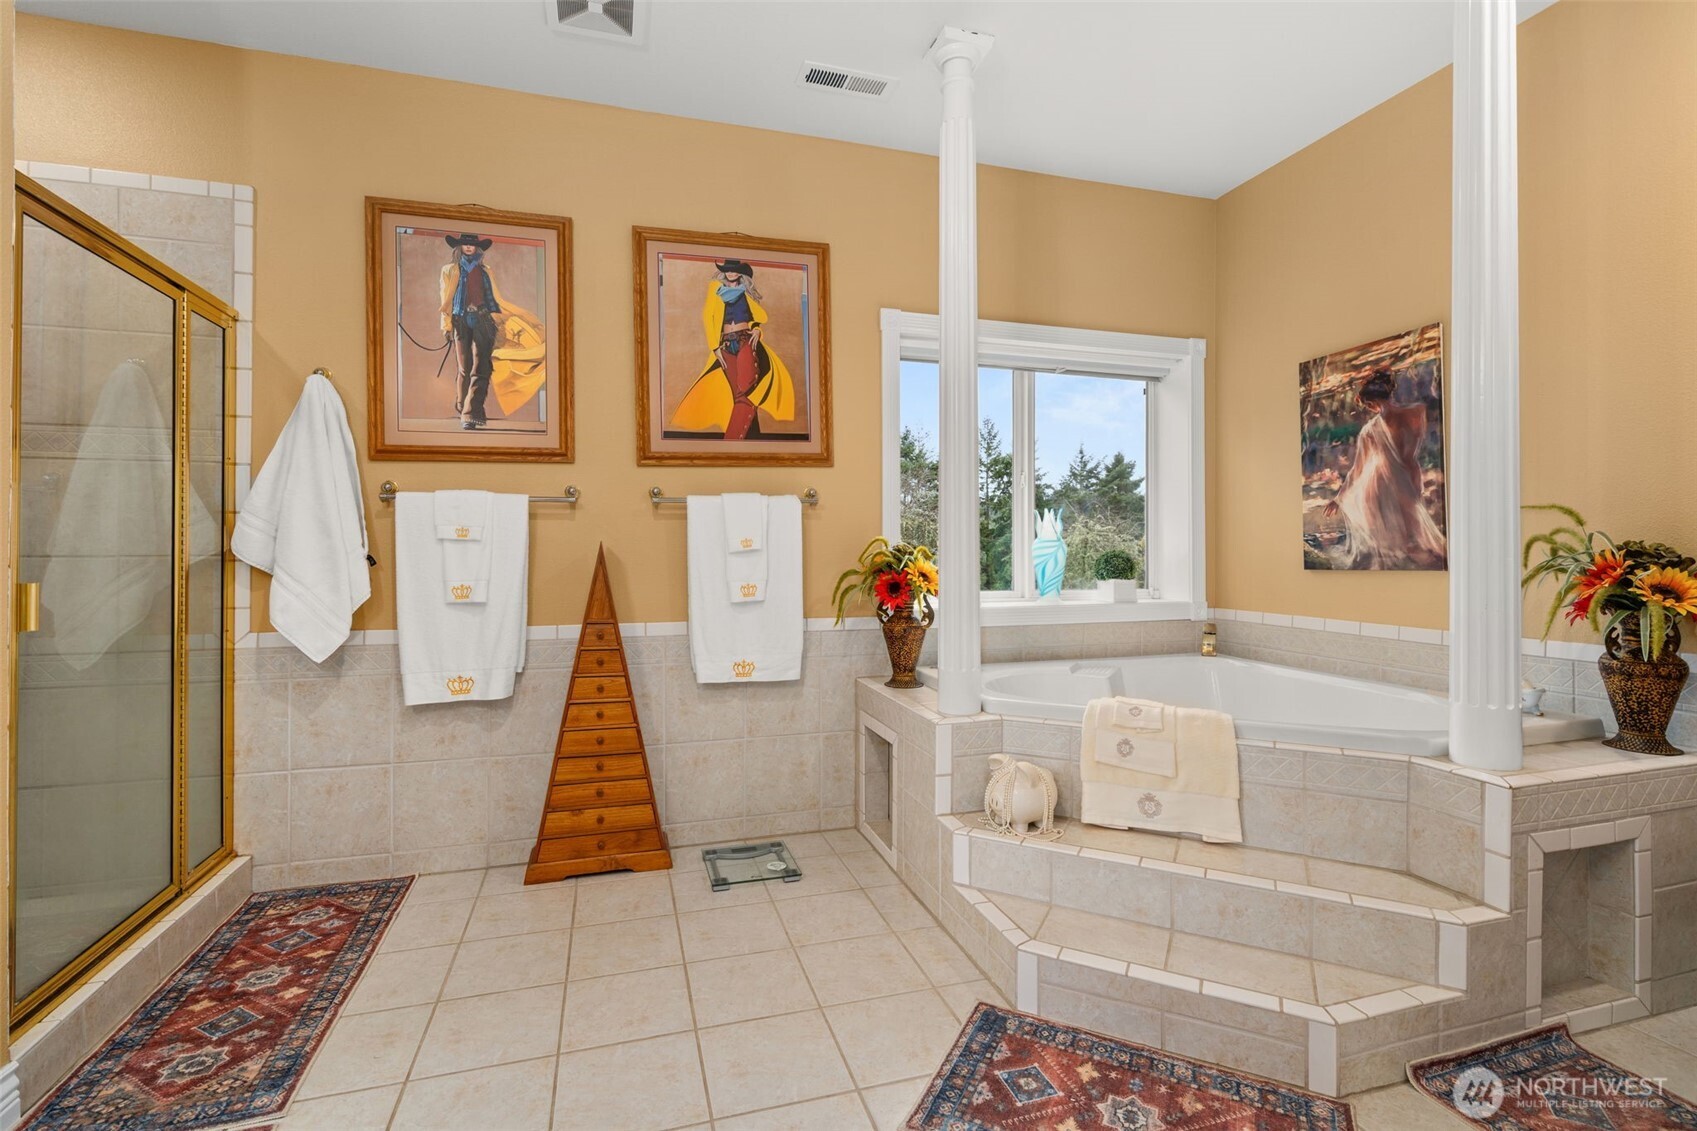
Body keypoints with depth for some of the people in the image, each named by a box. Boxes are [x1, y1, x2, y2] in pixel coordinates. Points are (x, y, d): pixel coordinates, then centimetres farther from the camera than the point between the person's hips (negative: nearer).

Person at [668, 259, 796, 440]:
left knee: (745, 393, -17)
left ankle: (732, 438, -18)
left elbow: (762, 315, 20)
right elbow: (707, 318, 6)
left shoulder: (746, 292, 15)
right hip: (726, 344, 0)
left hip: (746, 342, 0)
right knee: (740, 394, -4)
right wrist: (715, 346, -4)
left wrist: (757, 328, -2)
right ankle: (751, 436, 2)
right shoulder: (716, 290, 12)